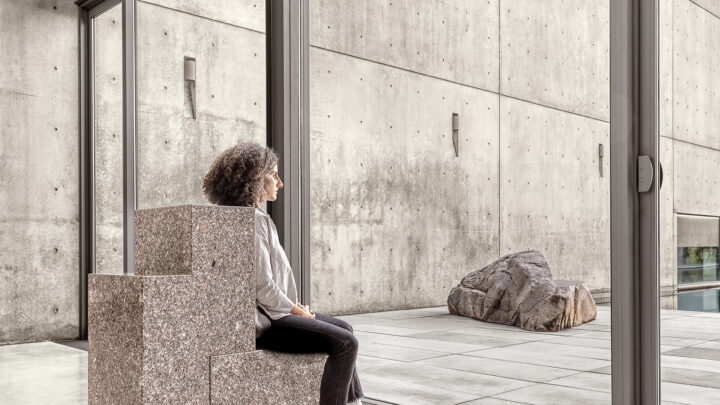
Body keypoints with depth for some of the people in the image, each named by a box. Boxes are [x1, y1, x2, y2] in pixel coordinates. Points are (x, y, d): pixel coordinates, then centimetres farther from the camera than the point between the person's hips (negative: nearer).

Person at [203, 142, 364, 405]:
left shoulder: (256, 216, 14)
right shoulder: (250, 220, -17)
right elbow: (262, 285, -22)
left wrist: (295, 305, 10)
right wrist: (297, 310, -9)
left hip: (267, 311, 11)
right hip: (260, 320, -11)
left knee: (343, 328, 17)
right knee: (345, 343, -15)